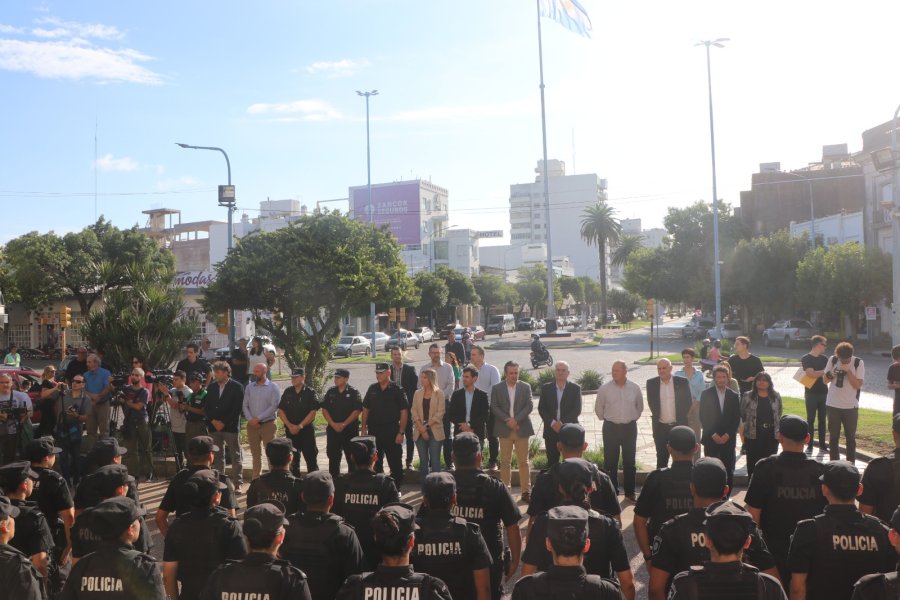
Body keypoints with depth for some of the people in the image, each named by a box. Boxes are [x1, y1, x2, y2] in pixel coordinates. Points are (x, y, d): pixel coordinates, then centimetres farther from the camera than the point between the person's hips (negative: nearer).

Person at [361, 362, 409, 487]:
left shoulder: (397, 390, -5)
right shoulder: (372, 389, 7)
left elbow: (404, 412, -7)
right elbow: (365, 409, 12)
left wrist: (401, 432, -12)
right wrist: (364, 428, 5)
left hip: (391, 430, -4)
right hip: (374, 430, 4)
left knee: (395, 463, 2)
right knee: (375, 462, 13)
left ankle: (396, 488, 13)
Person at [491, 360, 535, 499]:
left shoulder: (526, 387, 5)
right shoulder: (497, 388, 4)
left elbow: (529, 406, -2)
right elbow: (494, 407, -1)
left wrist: (516, 420, -12)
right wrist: (507, 419, -13)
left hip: (522, 429, 0)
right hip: (504, 429, 0)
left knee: (524, 461, 2)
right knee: (505, 461, 6)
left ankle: (526, 490, 7)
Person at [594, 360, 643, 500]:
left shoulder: (634, 388, -2)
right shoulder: (605, 388, -6)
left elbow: (640, 406, 15)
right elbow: (598, 408, 7)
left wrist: (633, 418, 13)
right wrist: (606, 419, 8)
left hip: (629, 428, 1)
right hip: (611, 428, -1)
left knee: (629, 461, 9)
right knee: (610, 462, 3)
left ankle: (630, 492, 20)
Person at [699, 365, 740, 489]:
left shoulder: (734, 396, 7)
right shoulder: (706, 394, 1)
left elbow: (737, 419, 5)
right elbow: (703, 417, -1)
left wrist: (727, 435, -6)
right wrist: (713, 435, -8)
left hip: (728, 439, 1)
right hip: (711, 439, -1)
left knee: (728, 469, 1)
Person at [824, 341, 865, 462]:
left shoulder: (858, 363, -8)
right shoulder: (832, 360, -3)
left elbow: (858, 385, -12)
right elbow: (825, 379, 6)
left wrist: (848, 371, -23)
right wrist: (831, 374, -16)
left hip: (851, 406, -1)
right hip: (832, 405, 2)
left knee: (850, 437, 7)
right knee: (833, 436, 8)